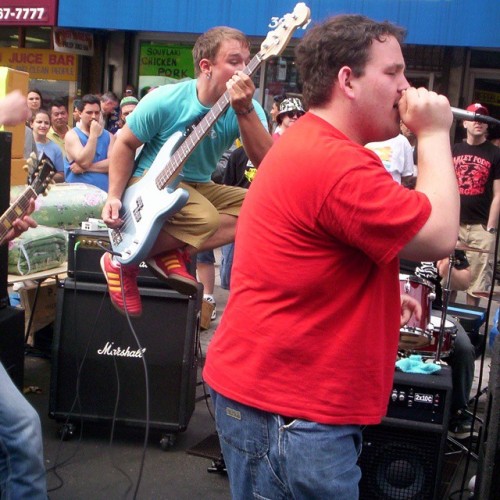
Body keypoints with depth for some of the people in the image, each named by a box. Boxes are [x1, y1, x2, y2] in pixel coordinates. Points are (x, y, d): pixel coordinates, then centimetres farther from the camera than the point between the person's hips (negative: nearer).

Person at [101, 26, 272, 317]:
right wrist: (114, 197, -13)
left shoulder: (248, 107, -9)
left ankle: (173, 253, -15)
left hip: (199, 188, 5)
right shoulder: (164, 101, -17)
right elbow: (125, 144, -3)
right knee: (207, 219, -35)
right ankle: (122, 261, -14)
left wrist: (244, 111, -34)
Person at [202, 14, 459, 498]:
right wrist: (434, 134, -8)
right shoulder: (337, 164, -23)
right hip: (288, 409, -11)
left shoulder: (308, 145, 14)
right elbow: (439, 236, -18)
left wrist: (382, 297, 13)